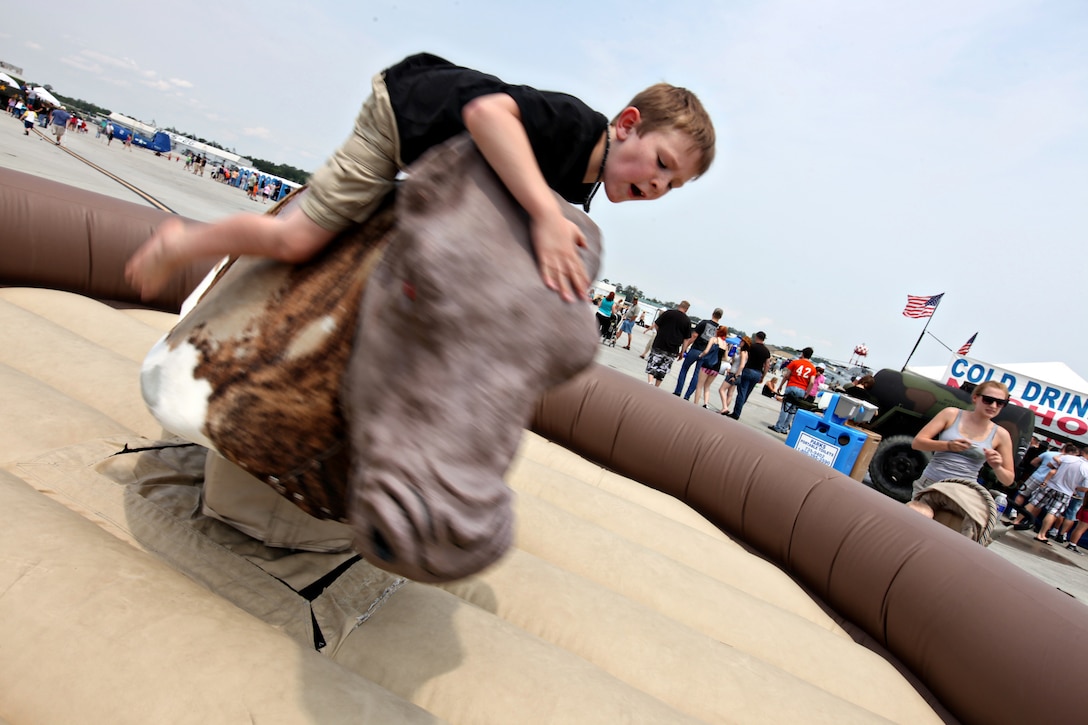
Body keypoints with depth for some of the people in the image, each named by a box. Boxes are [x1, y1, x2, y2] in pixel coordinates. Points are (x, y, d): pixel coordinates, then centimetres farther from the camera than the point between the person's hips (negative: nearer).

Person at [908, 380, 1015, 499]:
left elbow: (1008, 480, 8)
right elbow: (916, 442, -4)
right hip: (929, 484, 0)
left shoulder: (1000, 435, 3)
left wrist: (997, 467, -13)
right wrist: (948, 445, -18)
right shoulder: (952, 414, 0)